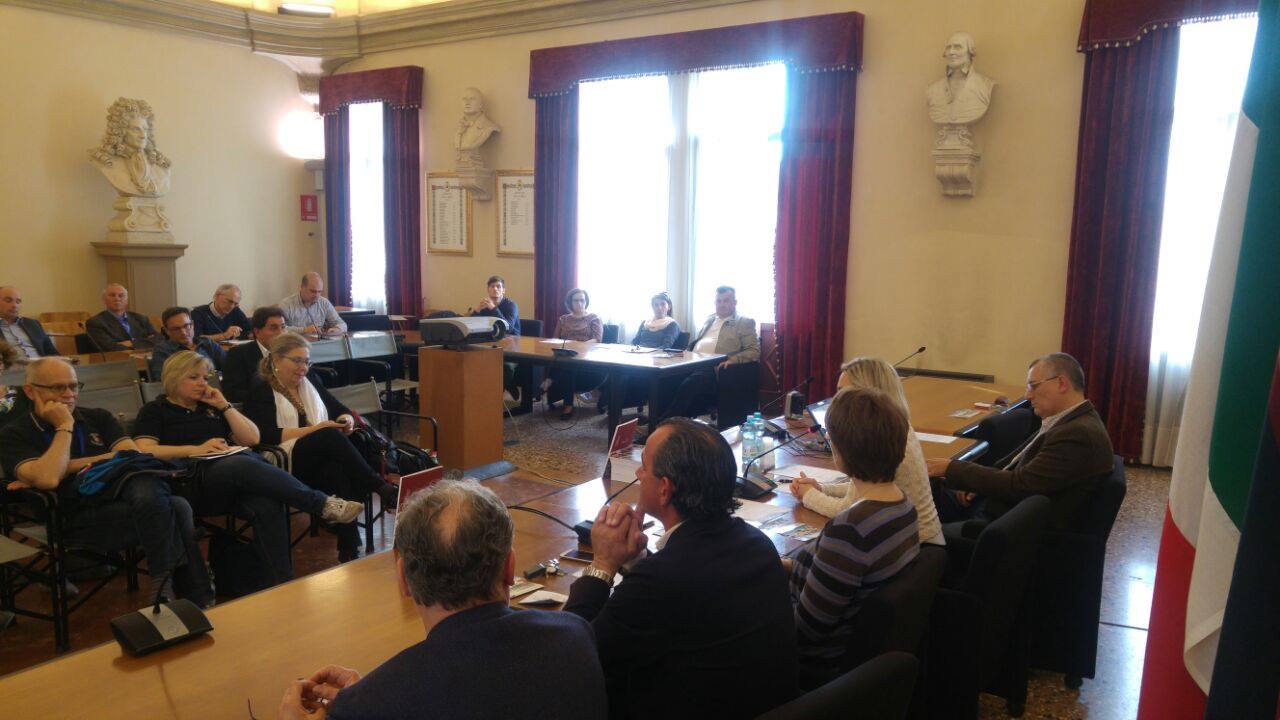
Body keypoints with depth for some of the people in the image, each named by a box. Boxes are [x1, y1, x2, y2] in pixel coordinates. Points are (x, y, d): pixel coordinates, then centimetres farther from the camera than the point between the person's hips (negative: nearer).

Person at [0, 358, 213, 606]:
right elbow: (47, 479, -13)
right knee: (176, 509, -31)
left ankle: (164, 584, -26)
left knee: (146, 485, -35)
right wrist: (65, 426, -3)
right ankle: (198, 600, -24)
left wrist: (70, 466, -3)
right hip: (81, 518, -4)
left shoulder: (97, 418, 22)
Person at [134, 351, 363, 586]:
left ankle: (283, 583, -40)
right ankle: (324, 505, -41)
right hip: (196, 479, -4)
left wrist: (224, 406, 14)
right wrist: (196, 449, -8)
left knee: (267, 505, -34)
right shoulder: (155, 410, 18)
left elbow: (252, 438, 21)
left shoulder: (212, 406, 30)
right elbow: (144, 451, -1)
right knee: (243, 465, -39)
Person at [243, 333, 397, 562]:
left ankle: (349, 550, -41)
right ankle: (383, 489, -34)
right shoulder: (261, 390, 5)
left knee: (336, 470, -35)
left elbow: (343, 411, 24)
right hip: (287, 463, -4)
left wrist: (347, 421, -1)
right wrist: (314, 429, -15)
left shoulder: (310, 384, 24)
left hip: (321, 459, 4)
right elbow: (267, 435, -10)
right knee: (328, 436, -34)